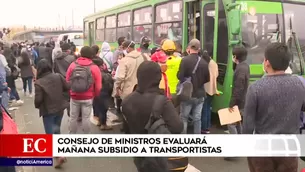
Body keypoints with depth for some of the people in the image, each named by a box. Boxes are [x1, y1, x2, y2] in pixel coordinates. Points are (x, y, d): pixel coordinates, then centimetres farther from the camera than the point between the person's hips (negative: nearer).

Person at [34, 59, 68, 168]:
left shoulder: (39, 82, -19)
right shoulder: (58, 76, -6)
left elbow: (38, 99, -19)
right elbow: (67, 88, 2)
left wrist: (37, 106, 3)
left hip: (48, 111, -5)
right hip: (60, 108, 5)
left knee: (50, 133, 1)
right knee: (56, 129, 23)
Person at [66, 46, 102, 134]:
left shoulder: (72, 65, -2)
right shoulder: (94, 68, -9)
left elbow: (67, 81, 4)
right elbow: (98, 86, -8)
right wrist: (95, 95, 11)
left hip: (74, 96, 2)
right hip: (88, 98, -2)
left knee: (73, 117, 15)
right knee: (86, 118, 7)